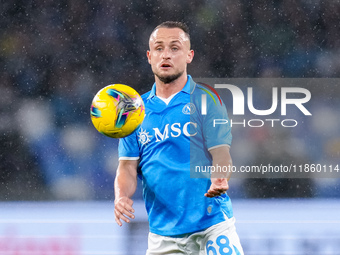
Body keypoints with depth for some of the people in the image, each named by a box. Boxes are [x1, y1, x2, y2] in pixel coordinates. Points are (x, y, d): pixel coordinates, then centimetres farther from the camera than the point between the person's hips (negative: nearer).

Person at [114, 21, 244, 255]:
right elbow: (128, 166, 7)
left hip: (211, 225, -3)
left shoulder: (206, 100, 1)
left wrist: (219, 181, -29)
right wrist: (122, 197, -14)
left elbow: (220, 155, -6)